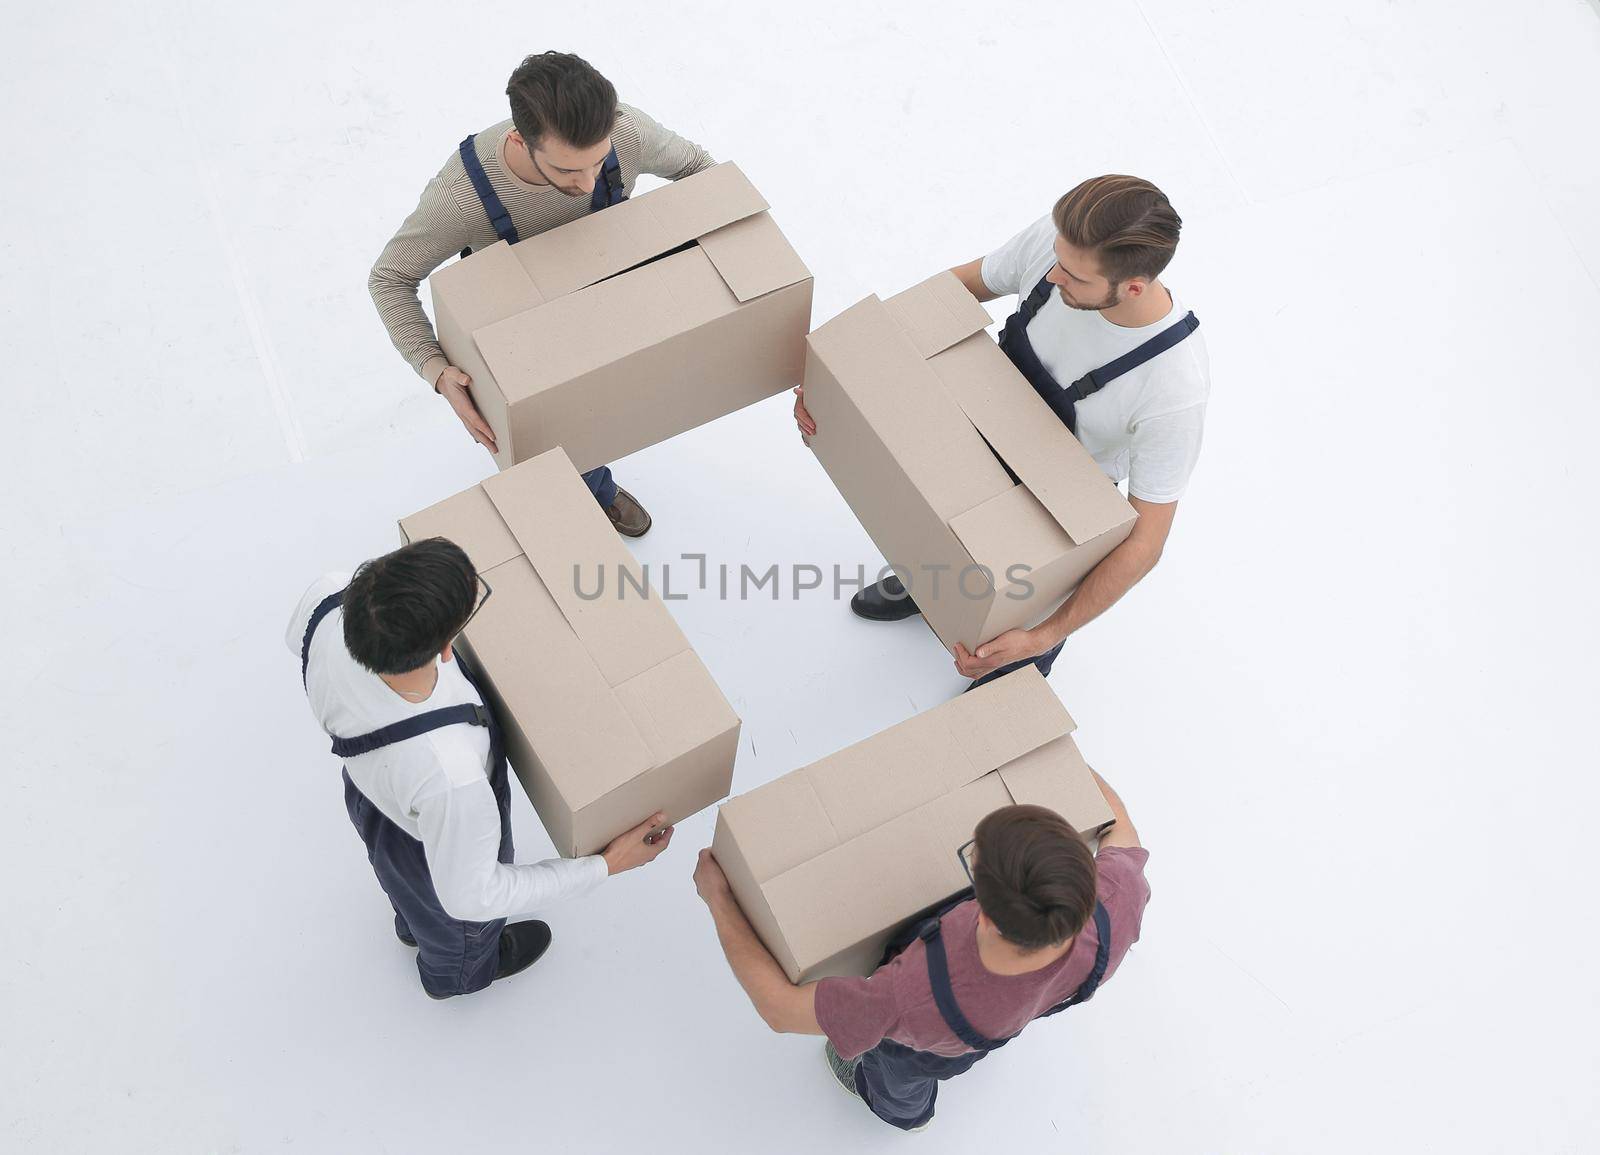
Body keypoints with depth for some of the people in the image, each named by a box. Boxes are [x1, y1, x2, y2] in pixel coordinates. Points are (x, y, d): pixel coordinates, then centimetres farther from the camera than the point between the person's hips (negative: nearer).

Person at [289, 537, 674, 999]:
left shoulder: (327, 599, -37)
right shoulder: (449, 775, -51)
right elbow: (470, 896, -30)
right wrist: (606, 865, -23)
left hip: (366, 789, 5)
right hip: (440, 852, -4)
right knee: (458, 925, 34)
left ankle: (412, 924, 76)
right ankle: (455, 973, 69)